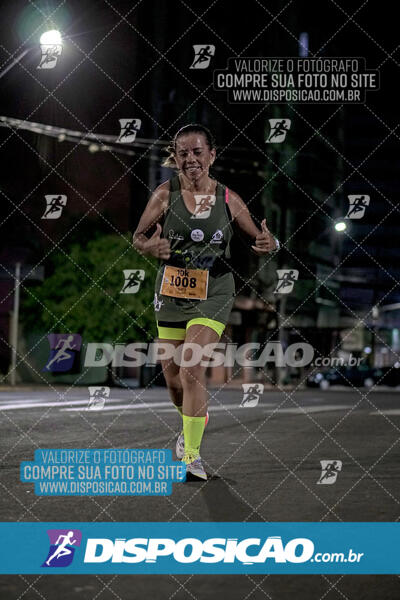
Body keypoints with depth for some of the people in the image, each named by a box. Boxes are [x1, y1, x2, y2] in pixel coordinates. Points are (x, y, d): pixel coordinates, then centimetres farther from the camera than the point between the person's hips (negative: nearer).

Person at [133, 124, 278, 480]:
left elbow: (257, 240, 7)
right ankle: (192, 421, 45)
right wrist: (150, 246, -22)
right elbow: (138, 236, 2)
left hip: (213, 293, -2)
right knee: (172, 376, 12)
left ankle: (192, 456, -12)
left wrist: (269, 244, -17)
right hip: (172, 292, 2)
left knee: (192, 369, -18)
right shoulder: (166, 193, -3)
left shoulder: (228, 199, -3)